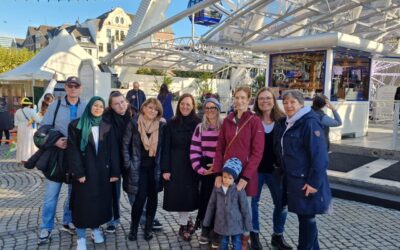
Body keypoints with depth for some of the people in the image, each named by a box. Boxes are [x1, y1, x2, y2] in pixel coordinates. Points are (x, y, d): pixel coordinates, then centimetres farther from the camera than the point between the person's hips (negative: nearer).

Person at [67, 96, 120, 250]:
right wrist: (78, 172, -16)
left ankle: (96, 229, 29)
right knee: (83, 202, 1)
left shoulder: (107, 127, 6)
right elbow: (73, 150, -9)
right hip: (84, 171, -3)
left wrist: (114, 172, -2)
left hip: (102, 171, 3)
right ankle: (81, 238, 12)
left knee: (101, 201, 10)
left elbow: (113, 151, 3)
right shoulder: (76, 125, -3)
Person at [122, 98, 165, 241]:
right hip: (139, 167, -2)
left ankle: (148, 228, 24)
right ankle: (133, 228, 14)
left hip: (155, 167, 2)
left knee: (153, 197, 7)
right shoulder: (134, 124, -6)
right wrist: (128, 164, -6)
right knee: (140, 197, -6)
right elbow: (125, 145, -1)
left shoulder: (162, 126, -2)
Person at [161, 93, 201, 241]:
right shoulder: (172, 123, 0)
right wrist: (165, 169, -6)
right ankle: (186, 221, 23)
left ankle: (183, 224, 23)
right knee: (178, 195, 3)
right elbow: (166, 148, -1)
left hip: (191, 165, 0)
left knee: (188, 194, 3)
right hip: (175, 165, 0)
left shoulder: (198, 123, -1)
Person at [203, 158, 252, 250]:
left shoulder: (239, 190, -14)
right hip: (222, 223, 3)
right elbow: (211, 205, 4)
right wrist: (207, 221, 8)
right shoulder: (217, 188, -6)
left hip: (235, 223, -2)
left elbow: (245, 208, -7)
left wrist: (248, 224, -3)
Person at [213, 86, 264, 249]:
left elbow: (257, 152, -10)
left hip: (246, 175, -3)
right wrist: (218, 173, -5)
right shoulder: (227, 121, 6)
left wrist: (245, 177, -17)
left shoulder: (255, 121, -6)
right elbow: (219, 149, 5)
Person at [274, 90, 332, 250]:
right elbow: (280, 150, 19)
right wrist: (284, 172, 14)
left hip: (306, 181, -8)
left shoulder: (309, 123, -14)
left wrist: (314, 182, -20)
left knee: (307, 217, 2)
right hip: (292, 179, 8)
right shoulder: (285, 124, 11)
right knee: (302, 215, 16)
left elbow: (319, 155, -19)